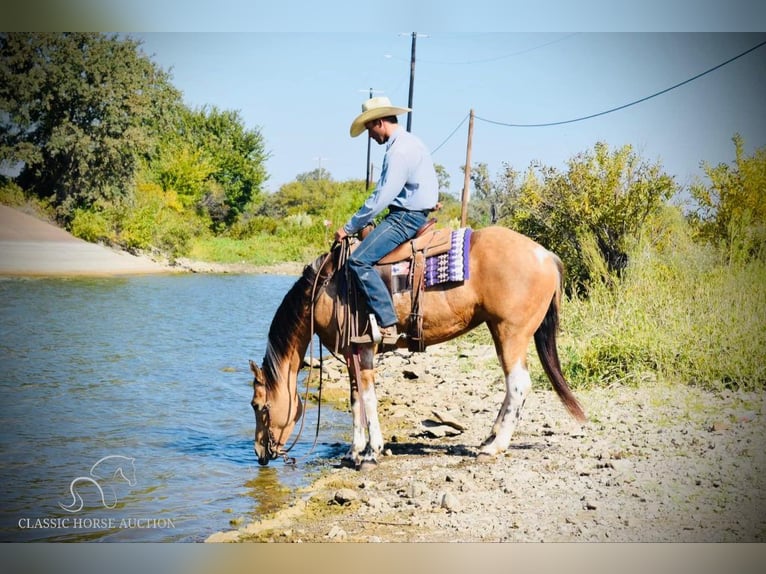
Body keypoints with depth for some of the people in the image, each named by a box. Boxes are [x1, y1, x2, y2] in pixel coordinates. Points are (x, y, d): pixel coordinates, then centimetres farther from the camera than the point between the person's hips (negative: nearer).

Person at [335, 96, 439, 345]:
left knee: (359, 261, -20)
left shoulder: (400, 149, -17)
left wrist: (349, 228, -15)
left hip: (405, 217, -11)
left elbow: (381, 197, -22)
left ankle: (386, 325, -23)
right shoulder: (407, 143, 16)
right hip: (410, 214, 11)